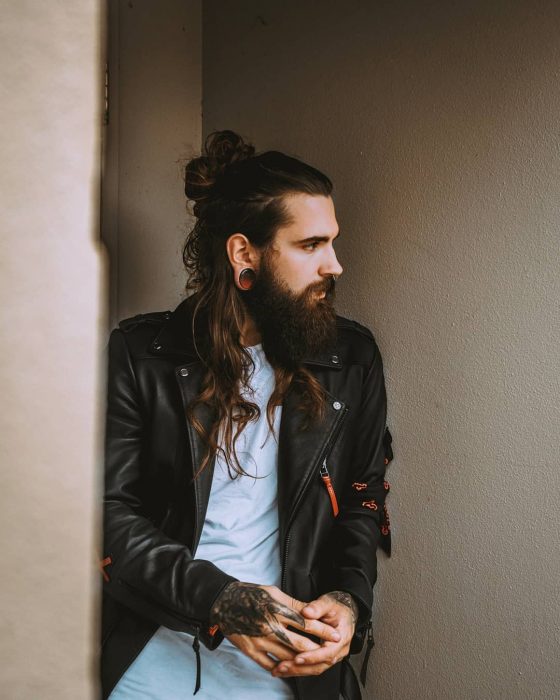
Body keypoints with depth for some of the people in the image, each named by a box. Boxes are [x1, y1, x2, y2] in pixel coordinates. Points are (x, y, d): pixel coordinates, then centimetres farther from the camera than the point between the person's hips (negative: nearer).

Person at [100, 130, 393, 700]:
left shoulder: (352, 360, 5)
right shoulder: (138, 355, -3)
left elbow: (364, 500, 11)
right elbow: (111, 512, -7)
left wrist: (349, 598, -7)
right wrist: (219, 601, -18)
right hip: (154, 648, -2)